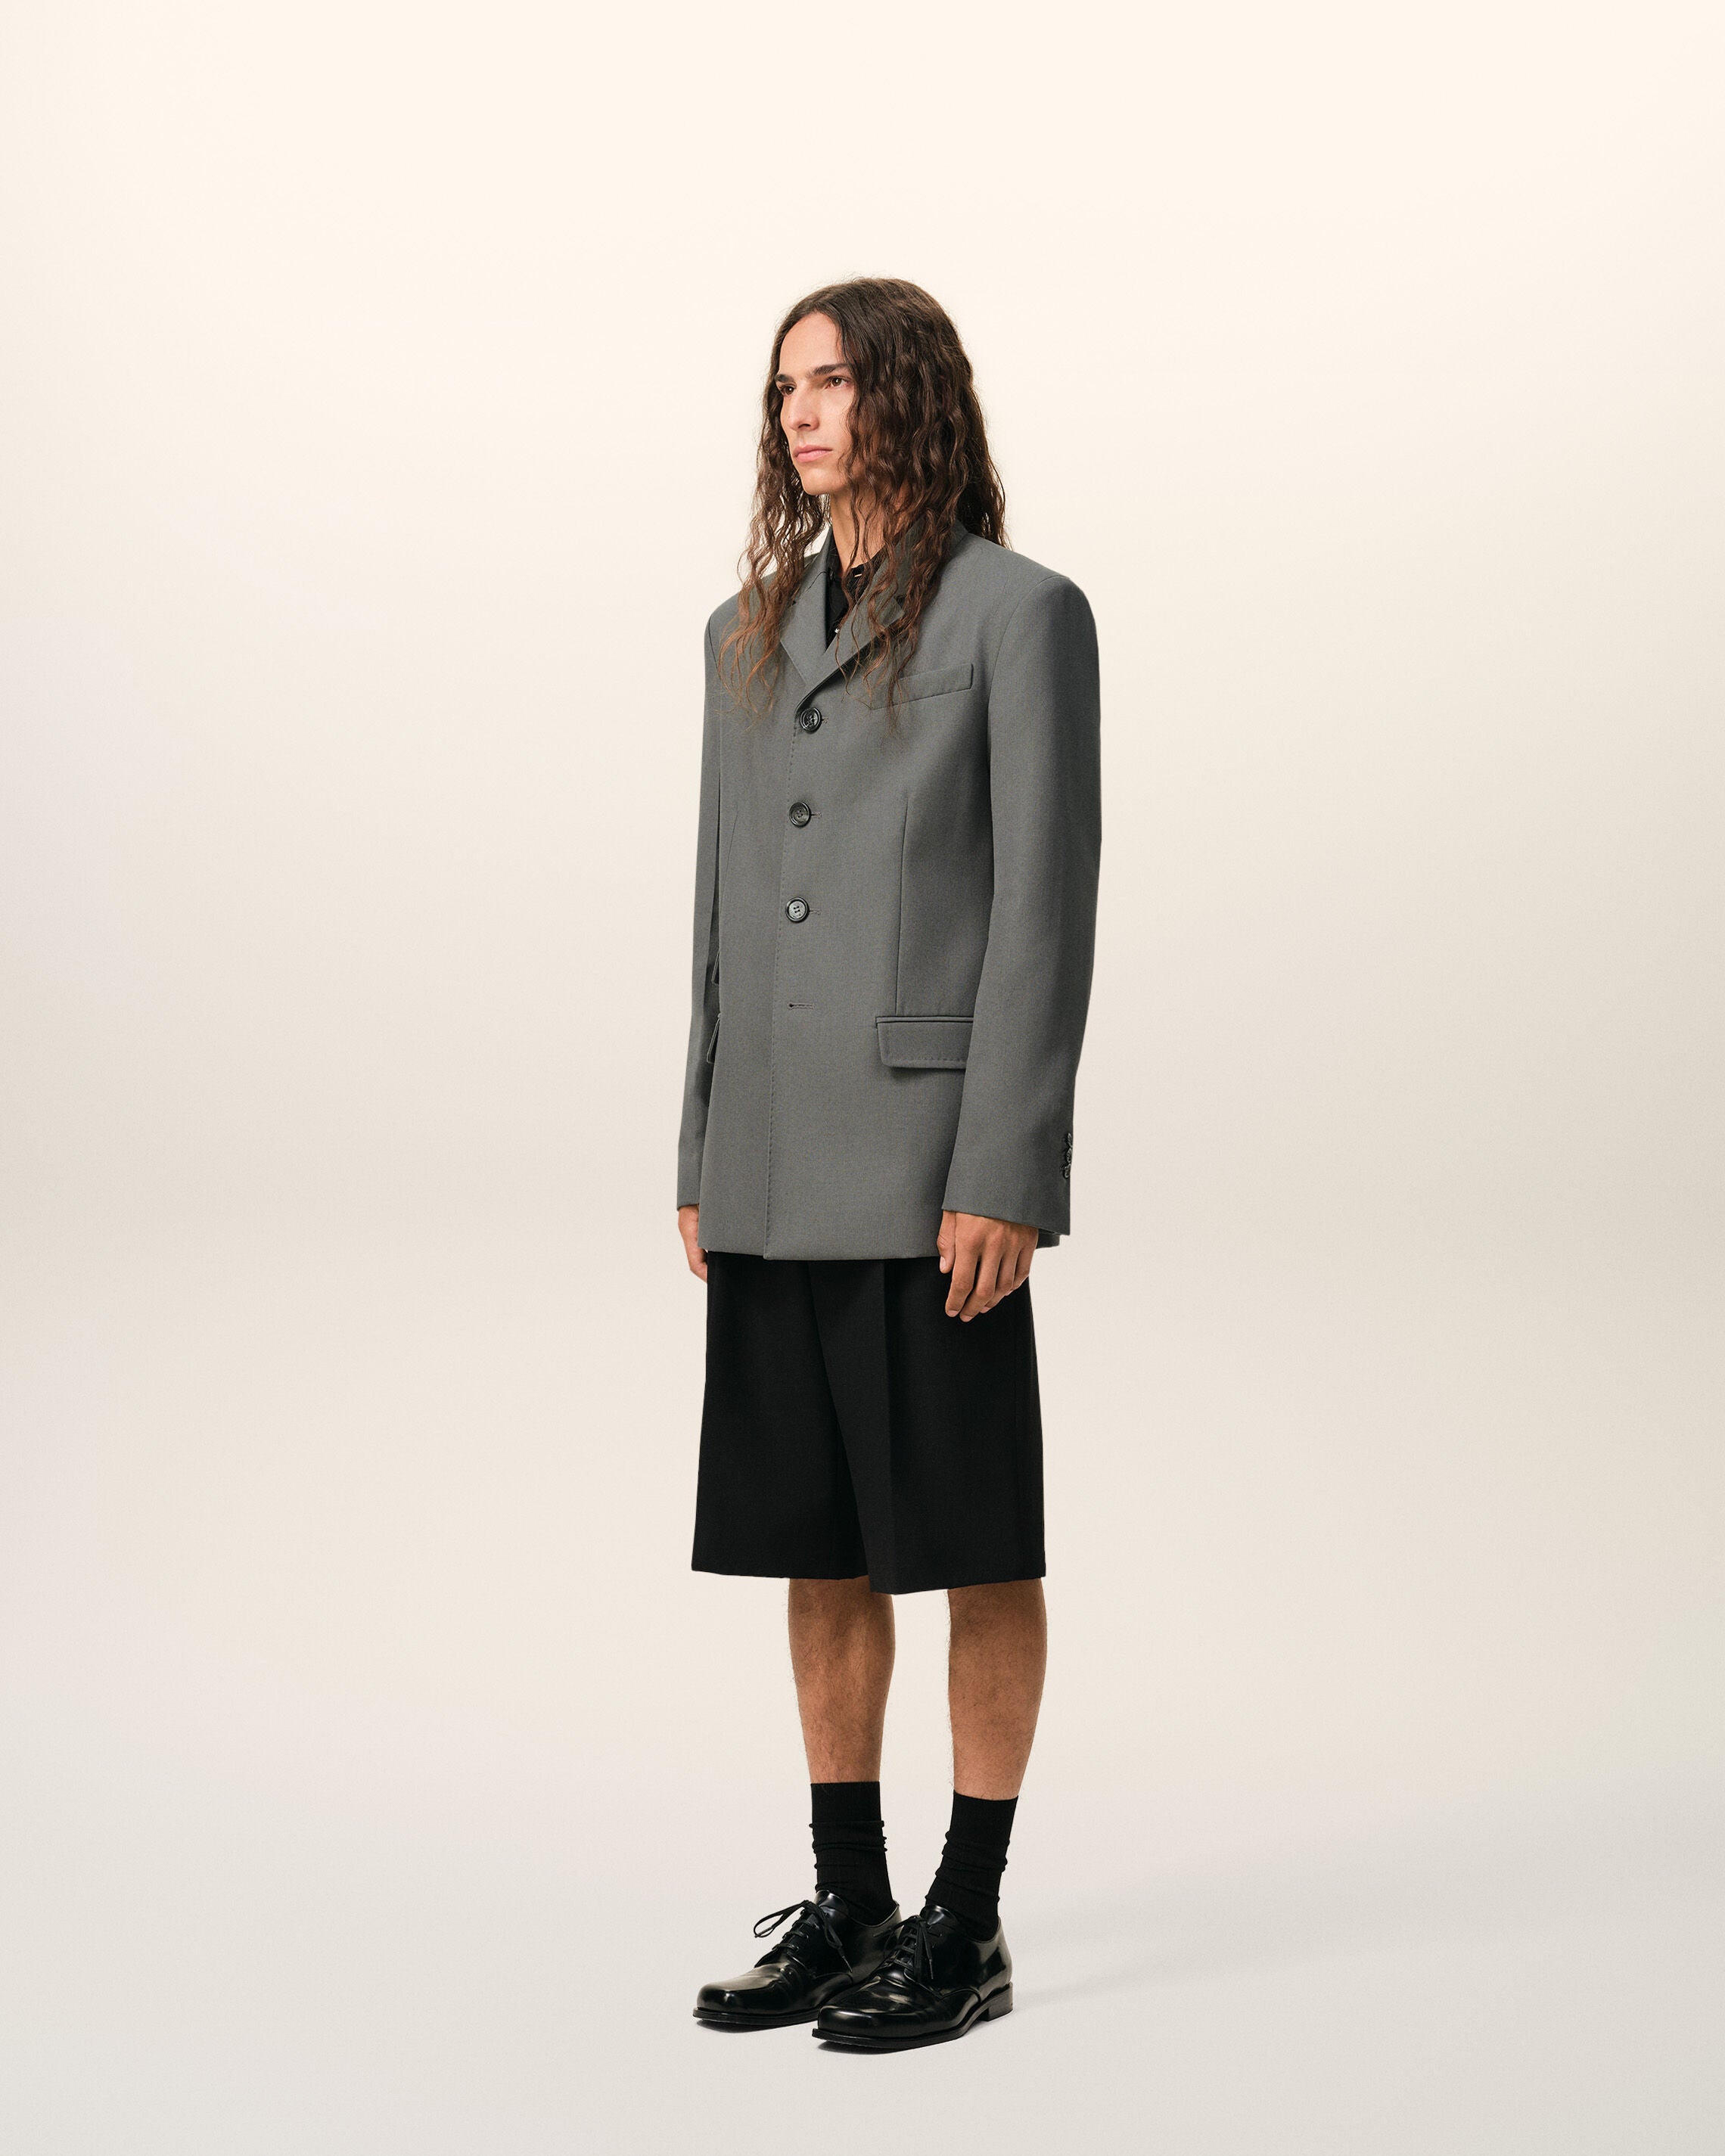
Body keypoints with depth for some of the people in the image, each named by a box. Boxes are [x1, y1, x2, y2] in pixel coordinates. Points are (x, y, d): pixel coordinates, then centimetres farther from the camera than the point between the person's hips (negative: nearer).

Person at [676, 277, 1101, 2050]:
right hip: (779, 1160, 7)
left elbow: (1047, 905, -10)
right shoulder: (750, 633, 14)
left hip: (934, 1151, -6)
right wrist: (701, 1162, 12)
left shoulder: (1022, 612, -5)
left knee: (972, 1541, 2)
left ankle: (968, 1925, 12)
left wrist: (1001, 1178, -16)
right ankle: (848, 1903, 23)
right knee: (813, 1546, 11)